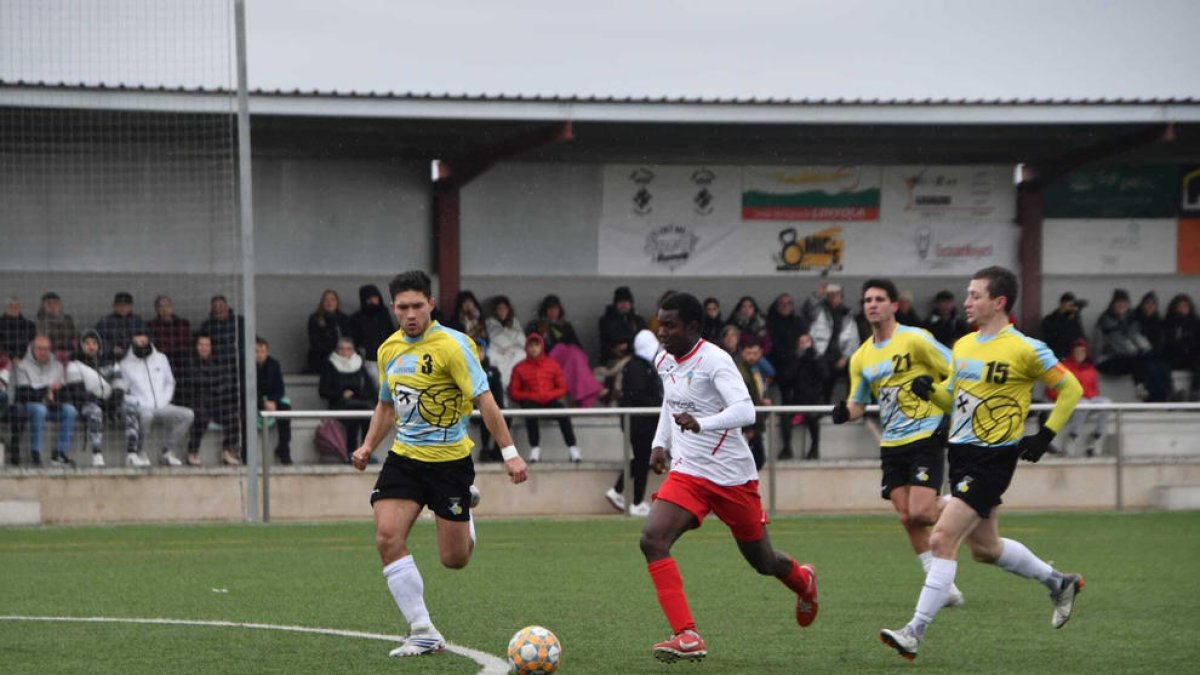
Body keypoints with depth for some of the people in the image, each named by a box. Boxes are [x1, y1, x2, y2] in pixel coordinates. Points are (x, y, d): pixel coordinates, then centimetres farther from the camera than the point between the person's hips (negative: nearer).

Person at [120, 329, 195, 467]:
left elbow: (170, 382, 20)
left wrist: (164, 401, 4)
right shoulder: (126, 364, 4)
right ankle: (136, 453, -21)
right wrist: (137, 403, -12)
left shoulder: (161, 359, 15)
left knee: (188, 415, -21)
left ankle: (167, 453, -9)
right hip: (141, 408, -4)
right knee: (146, 415, -41)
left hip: (162, 407, 4)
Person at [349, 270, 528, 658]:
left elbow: (483, 400, -14)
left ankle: (465, 507, 38)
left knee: (454, 560, 1)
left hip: (449, 460, -5)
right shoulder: (389, 349, 6)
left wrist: (509, 453, -18)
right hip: (404, 457, 5)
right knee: (388, 538, -16)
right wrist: (369, 446, 9)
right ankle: (423, 633, -8)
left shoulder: (452, 345, -13)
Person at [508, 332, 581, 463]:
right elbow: (513, 392, 3)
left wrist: (550, 395, -10)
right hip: (531, 403, -1)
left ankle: (572, 448, -31)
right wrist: (532, 396, -12)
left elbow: (562, 388, 10)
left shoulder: (552, 365, 11)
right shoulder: (519, 368, 7)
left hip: (550, 402, 1)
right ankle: (535, 449, -33)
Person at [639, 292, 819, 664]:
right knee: (652, 540, -21)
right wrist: (660, 443, 14)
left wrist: (700, 424, -45)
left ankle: (804, 581, 50)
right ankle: (687, 637, -23)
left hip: (732, 475, -5)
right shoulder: (664, 361, 4)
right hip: (687, 474, 5)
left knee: (762, 560, 11)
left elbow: (744, 410, -31)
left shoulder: (714, 360, -18)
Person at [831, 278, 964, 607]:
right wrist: (845, 413, -6)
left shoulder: (915, 339, -8)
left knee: (920, 513, -18)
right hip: (891, 444, 6)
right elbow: (858, 404, 15)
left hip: (926, 436, -6)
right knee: (907, 518, -1)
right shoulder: (861, 357, 11)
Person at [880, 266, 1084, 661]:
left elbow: (1071, 389, -4)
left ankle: (915, 633, -14)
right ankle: (1059, 583, 40)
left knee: (942, 539, -16)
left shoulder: (1025, 349, -12)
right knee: (984, 547, 18)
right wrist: (930, 391, 0)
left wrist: (1045, 436, -10)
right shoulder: (962, 346, 10)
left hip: (993, 458, -9)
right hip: (961, 453, 9)